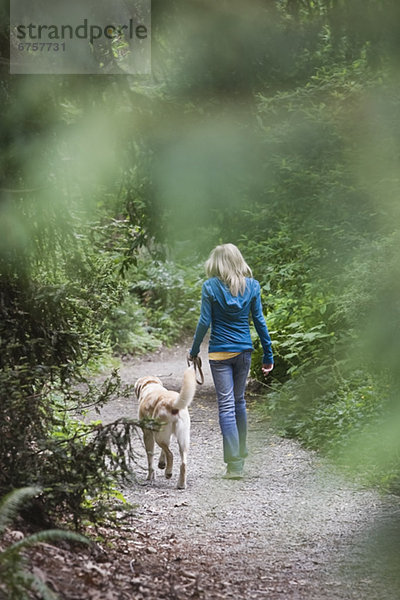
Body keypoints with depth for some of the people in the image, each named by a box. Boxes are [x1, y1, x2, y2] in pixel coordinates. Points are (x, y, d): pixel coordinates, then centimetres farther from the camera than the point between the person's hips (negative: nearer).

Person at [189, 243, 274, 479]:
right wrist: (268, 355, 9)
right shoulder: (252, 286, 1)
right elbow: (259, 321, 3)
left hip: (220, 352, -3)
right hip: (244, 351, 3)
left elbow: (205, 321, -7)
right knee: (239, 401, 19)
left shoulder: (211, 286, -7)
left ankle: (234, 465, -9)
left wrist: (194, 350, 5)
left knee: (226, 405, -3)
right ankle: (241, 454, 28)